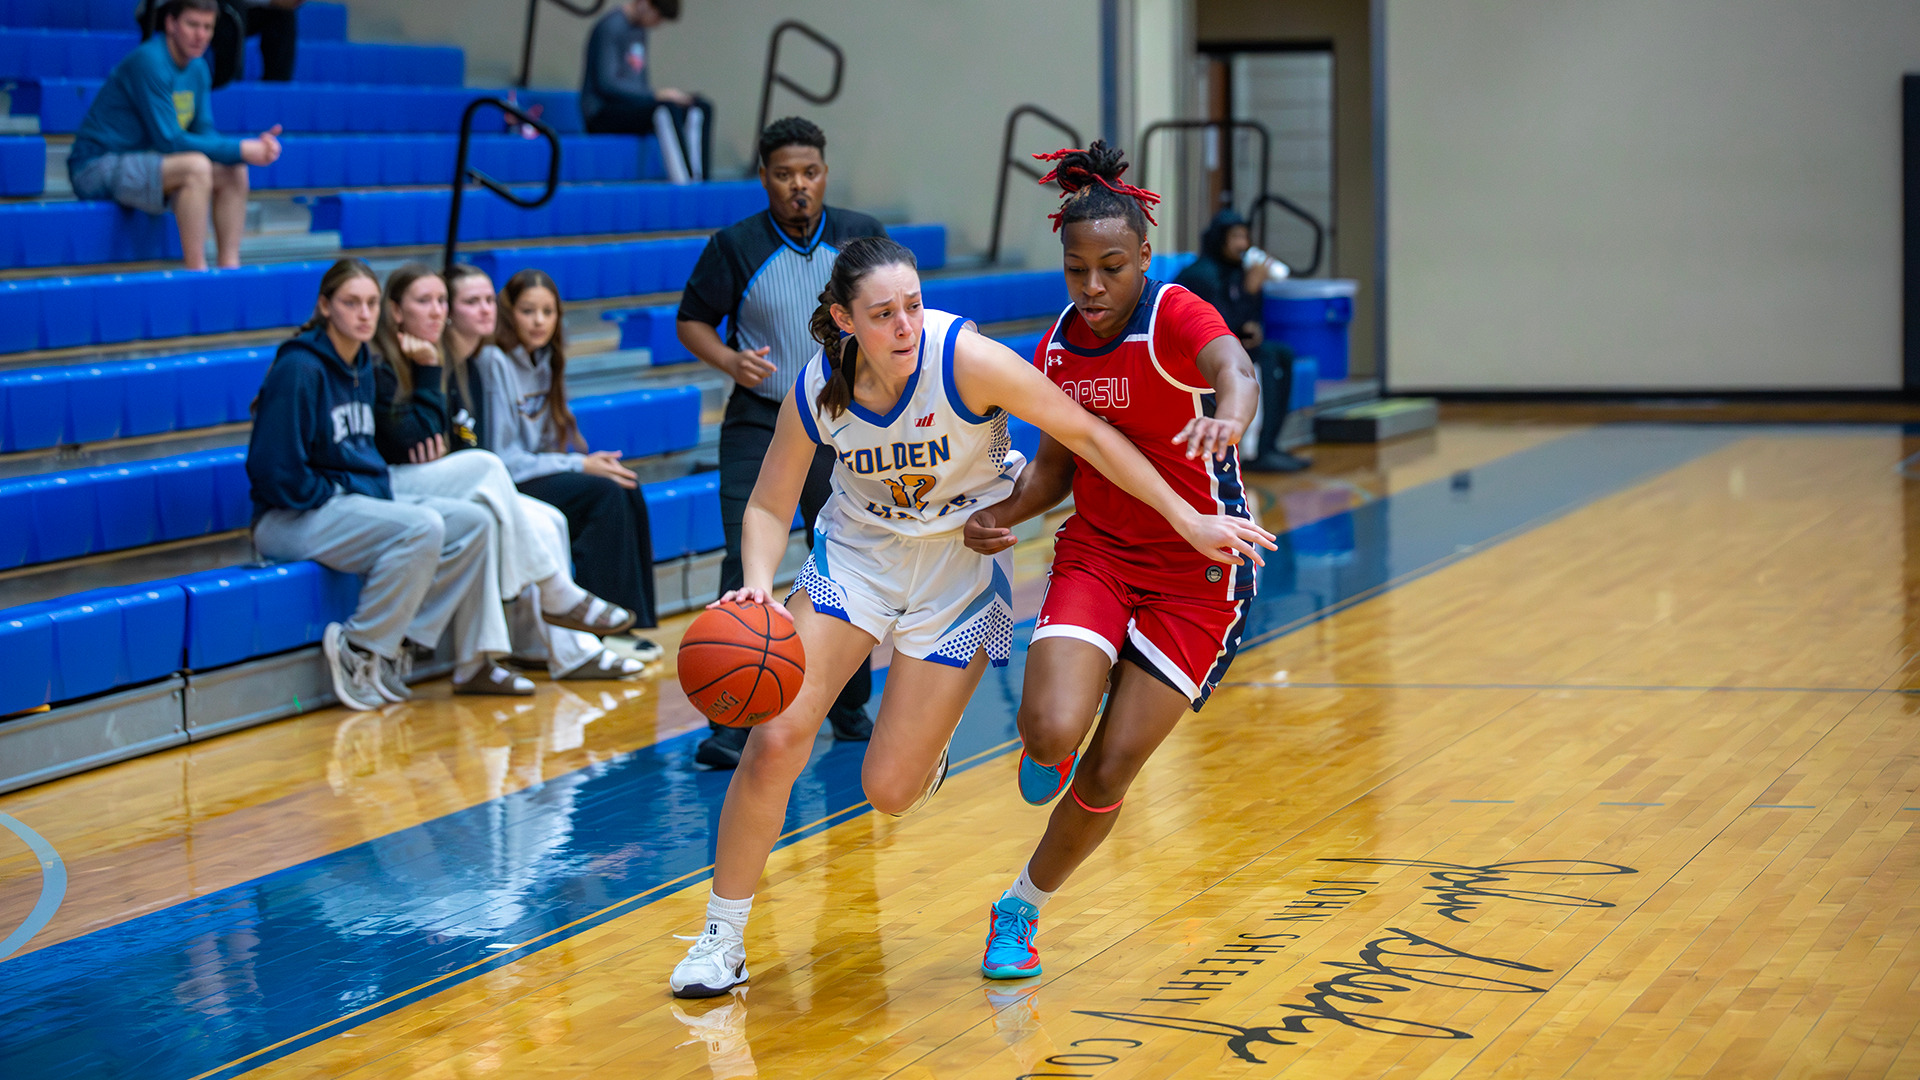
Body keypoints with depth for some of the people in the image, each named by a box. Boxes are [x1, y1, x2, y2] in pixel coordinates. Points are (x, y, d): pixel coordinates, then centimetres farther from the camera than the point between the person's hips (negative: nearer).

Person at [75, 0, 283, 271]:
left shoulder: (197, 71, 8)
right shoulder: (149, 62, -20)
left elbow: (205, 134, 5)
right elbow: (169, 140, -23)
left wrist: (254, 146, -13)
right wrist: (239, 149, -23)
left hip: (142, 163, 9)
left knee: (234, 171, -3)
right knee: (195, 166, -31)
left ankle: (230, 268, -9)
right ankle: (196, 270, -30)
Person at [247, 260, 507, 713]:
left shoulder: (362, 366, 14)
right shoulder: (299, 368, -14)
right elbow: (276, 472, -19)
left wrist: (380, 489, 9)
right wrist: (336, 493, -11)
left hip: (361, 501, 9)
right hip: (293, 519, -9)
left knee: (474, 522, -7)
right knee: (422, 528, -30)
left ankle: (397, 641, -7)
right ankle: (357, 651, -18)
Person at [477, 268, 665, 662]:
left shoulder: (543, 362, 12)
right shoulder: (494, 362, -14)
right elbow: (502, 459, -17)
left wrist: (591, 461, -4)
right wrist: (579, 466, -16)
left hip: (540, 477, 8)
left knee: (629, 493, -14)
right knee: (603, 493, -25)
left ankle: (632, 621, -13)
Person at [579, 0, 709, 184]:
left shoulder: (639, 31, 16)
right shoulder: (611, 27, -12)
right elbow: (606, 84, -20)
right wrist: (656, 95, -23)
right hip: (602, 113, -9)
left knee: (701, 108, -6)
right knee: (666, 108, -33)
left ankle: (699, 178, -19)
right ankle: (683, 178, -41)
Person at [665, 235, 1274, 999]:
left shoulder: (964, 359, -27)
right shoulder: (816, 391, -17)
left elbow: (1084, 434, -18)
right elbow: (769, 507, -4)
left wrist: (1186, 519, -17)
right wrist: (759, 585, -24)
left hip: (961, 572, -2)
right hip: (857, 557, 2)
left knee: (889, 792, -5)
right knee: (775, 742, -13)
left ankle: (927, 750, 35)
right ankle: (722, 936, 4)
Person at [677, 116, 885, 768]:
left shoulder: (862, 236, 0)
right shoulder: (736, 246, -6)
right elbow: (691, 320, 1)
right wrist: (729, 360, -16)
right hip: (758, 426, -2)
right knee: (747, 566, -14)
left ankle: (850, 707, 29)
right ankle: (734, 722, -14)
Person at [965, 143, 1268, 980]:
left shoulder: (1174, 315, -19)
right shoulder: (1057, 347, -1)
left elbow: (1236, 367, -41)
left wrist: (1228, 414, -65)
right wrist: (1001, 517, -9)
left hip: (1198, 571, -3)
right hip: (1096, 553, 4)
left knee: (1107, 775, -5)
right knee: (1052, 731, -22)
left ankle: (1020, 911, 19)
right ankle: (1046, 748, 17)